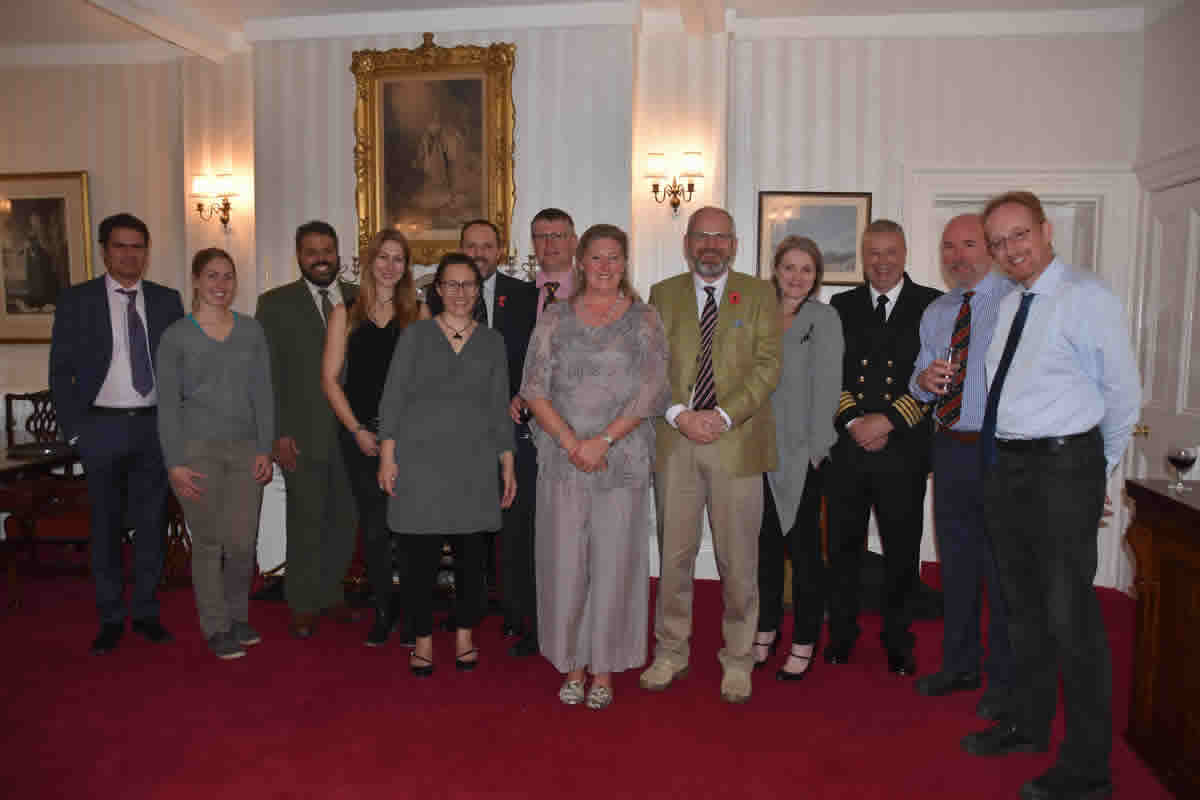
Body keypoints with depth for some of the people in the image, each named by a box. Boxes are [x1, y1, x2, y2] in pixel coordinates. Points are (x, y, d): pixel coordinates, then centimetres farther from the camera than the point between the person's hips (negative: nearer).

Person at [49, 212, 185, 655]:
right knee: (106, 526, 7)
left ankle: (147, 612, 21)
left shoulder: (167, 301, 6)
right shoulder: (76, 300, 2)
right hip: (102, 427, -1)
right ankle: (111, 618, 20)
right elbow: (61, 371, 2)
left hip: (156, 426, 1)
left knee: (152, 522, 8)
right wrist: (74, 430, -4)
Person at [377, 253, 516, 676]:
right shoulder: (416, 335, 4)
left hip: (475, 463, 2)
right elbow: (392, 399, 2)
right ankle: (423, 640, 17)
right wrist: (387, 457, -5)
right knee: (421, 557, 0)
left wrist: (508, 465, 8)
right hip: (420, 459, -1)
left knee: (472, 554, 4)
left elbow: (499, 407, 11)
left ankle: (465, 637, 22)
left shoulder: (492, 341, 10)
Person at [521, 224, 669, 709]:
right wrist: (570, 442, -12)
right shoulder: (555, 320, 7)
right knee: (565, 560, 5)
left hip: (623, 460, -1)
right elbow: (534, 390, 1)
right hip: (563, 458, 1)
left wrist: (602, 440, -13)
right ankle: (572, 665, 22)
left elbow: (651, 392, -4)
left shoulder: (644, 320, 4)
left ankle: (604, 669, 19)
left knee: (615, 560, 4)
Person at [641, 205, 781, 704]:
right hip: (675, 442, 2)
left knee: (738, 559, 5)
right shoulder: (662, 294, 11)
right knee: (673, 554, 9)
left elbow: (767, 366, -3)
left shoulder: (759, 294, 7)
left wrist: (723, 415, -14)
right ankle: (671, 651, 25)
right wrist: (678, 414, -11)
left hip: (737, 443, -1)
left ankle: (737, 659, 21)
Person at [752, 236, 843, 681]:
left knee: (802, 545, 3)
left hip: (802, 451, -4)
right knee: (765, 541, 11)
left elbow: (826, 386, -7)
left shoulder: (824, 319, -2)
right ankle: (766, 632, 25)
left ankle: (803, 645, 14)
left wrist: (816, 448, -11)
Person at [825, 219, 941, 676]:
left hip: (904, 449, -2)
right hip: (846, 445, 2)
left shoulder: (932, 305, 2)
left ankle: (898, 640, 26)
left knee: (902, 549, 8)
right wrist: (853, 422, -8)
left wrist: (887, 420, -14)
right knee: (843, 545, 10)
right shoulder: (842, 307, 10)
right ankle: (841, 634, 26)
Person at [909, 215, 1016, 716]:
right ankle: (960, 665, 32)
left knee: (1001, 569, 3)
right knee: (955, 564, 16)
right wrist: (923, 380, -7)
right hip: (950, 449, 6)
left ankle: (1004, 680, 20)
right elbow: (918, 383, 17)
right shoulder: (935, 313, 13)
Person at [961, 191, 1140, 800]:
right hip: (1005, 465, 8)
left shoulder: (1087, 298, -10)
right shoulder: (1007, 306, 13)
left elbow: (1123, 393, -7)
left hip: (1063, 467, -8)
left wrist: (1098, 465, 2)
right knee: (1021, 602, 18)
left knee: (1069, 613, -4)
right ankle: (1028, 723, 36)